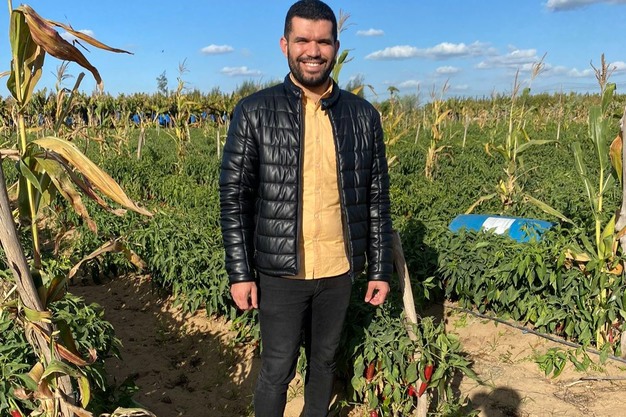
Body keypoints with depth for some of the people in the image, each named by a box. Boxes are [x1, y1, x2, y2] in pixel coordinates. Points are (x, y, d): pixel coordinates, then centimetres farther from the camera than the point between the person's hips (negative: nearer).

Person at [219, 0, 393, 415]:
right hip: (280, 271, -2)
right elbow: (234, 197, -4)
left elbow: (377, 198, 5)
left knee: (325, 361, 19)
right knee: (277, 370, 9)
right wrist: (240, 272, -7)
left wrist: (381, 269, 5)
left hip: (339, 271, 3)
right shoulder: (254, 112, -6)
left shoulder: (364, 115, 1)